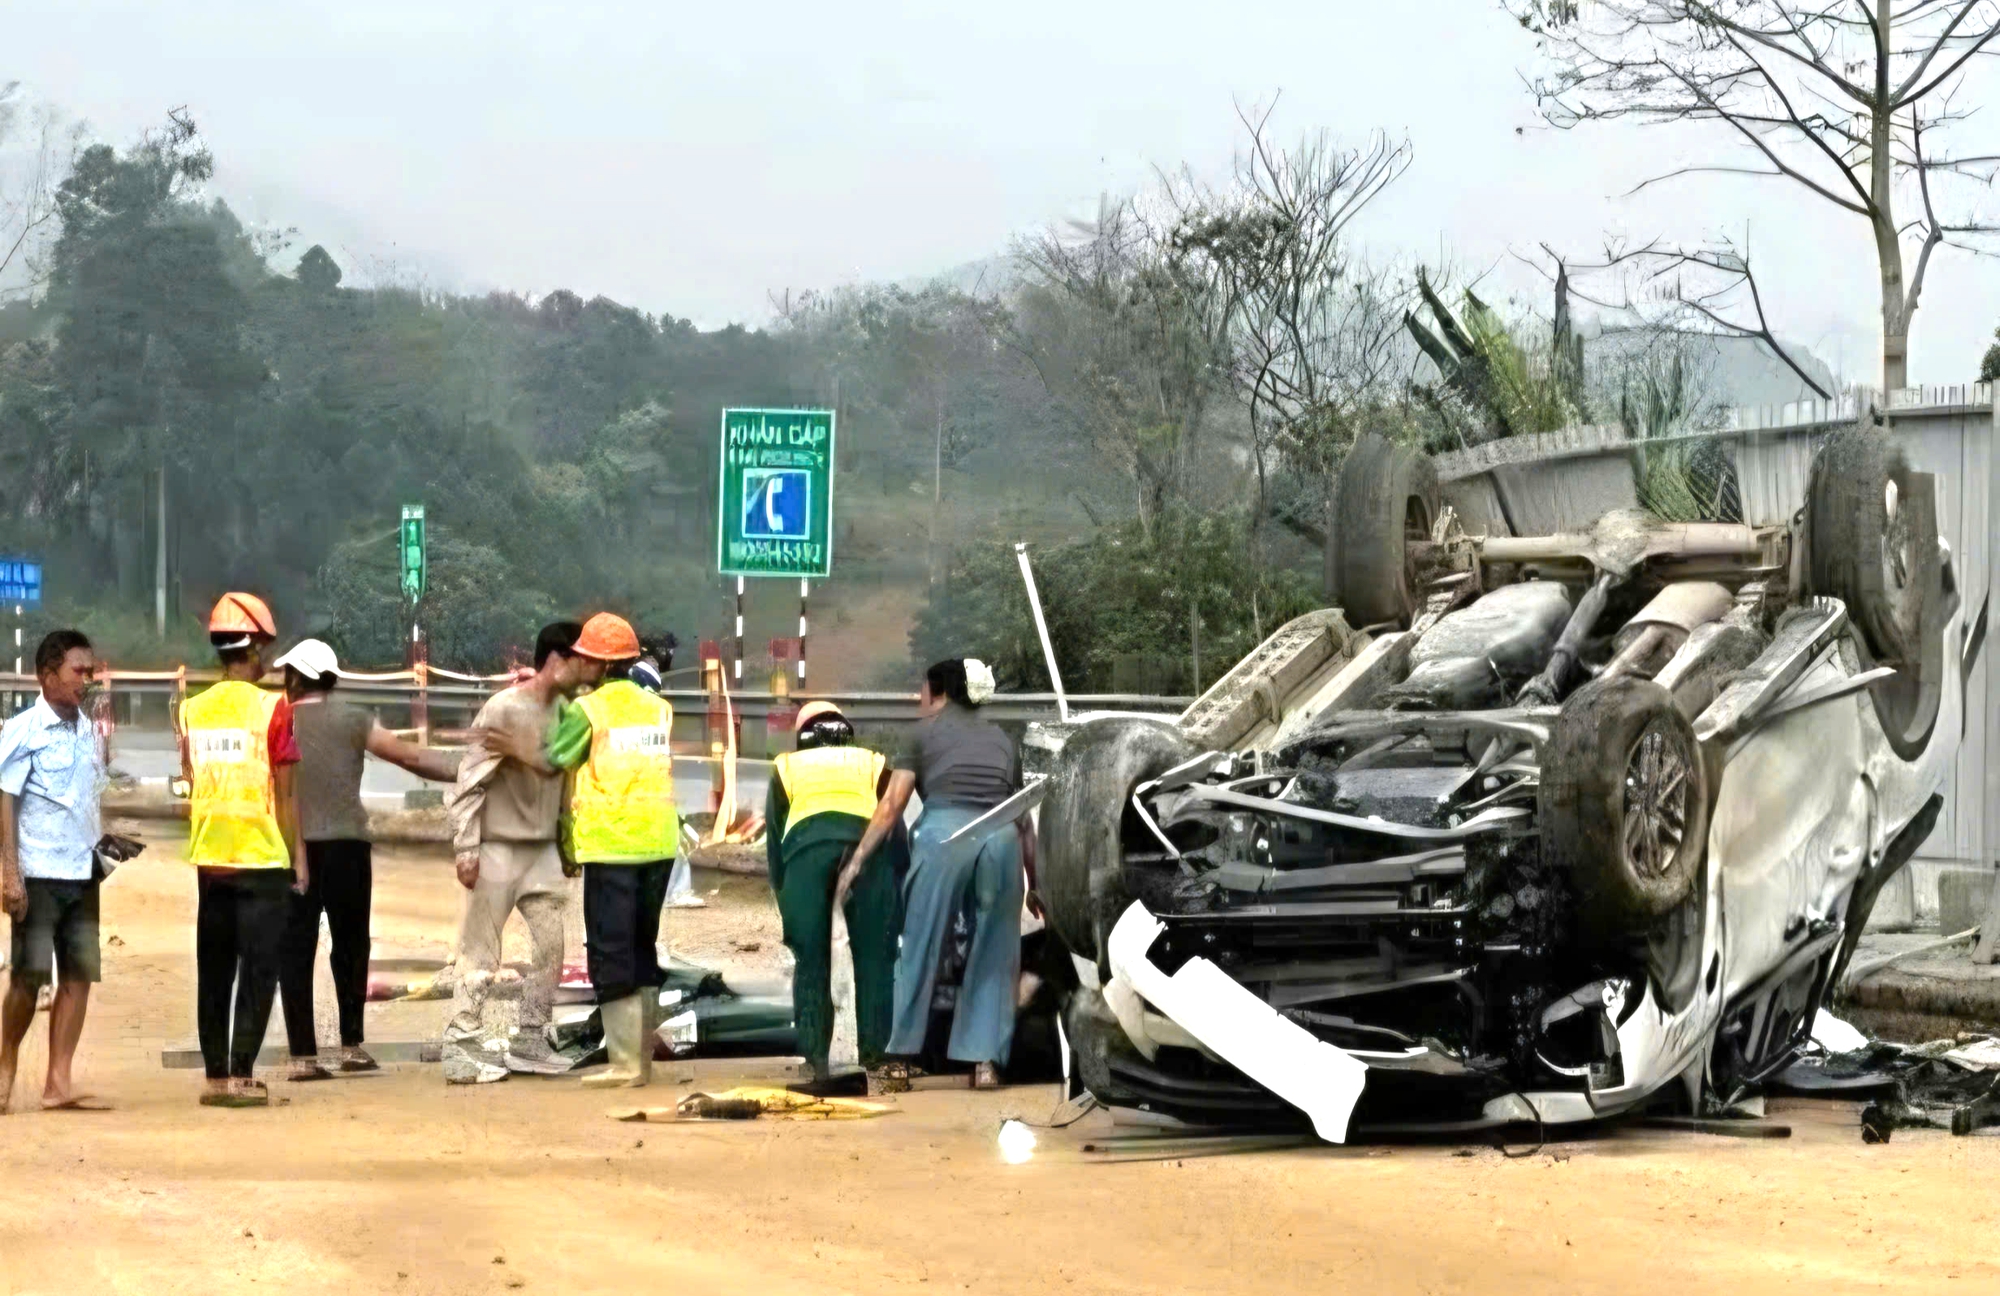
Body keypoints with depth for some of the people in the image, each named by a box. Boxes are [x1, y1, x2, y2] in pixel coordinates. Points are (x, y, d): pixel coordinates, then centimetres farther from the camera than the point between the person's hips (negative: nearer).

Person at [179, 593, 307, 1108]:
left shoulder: (192, 710, 6)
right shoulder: (271, 708, -9)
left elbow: (192, 786, 11)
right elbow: (284, 794, -8)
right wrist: (298, 857, 1)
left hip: (209, 858, 5)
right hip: (261, 857, -5)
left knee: (213, 970, 9)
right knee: (257, 969, 0)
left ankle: (215, 1076, 10)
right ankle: (241, 1075, -5)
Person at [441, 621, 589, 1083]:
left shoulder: (563, 710, 7)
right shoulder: (504, 709, -14)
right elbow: (470, 781, -15)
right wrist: (466, 848, -18)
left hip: (543, 849, 7)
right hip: (499, 849, -7)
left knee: (551, 945, 5)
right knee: (481, 954, -3)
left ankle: (530, 1043, 13)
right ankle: (461, 1047, 0)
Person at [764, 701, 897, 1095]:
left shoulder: (787, 767, 29)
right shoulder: (873, 763, 29)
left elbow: (774, 841, 23)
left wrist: (787, 913, 25)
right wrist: (900, 897, 24)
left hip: (806, 845, 0)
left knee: (811, 963, 6)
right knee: (874, 960, 9)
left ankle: (818, 1065, 1)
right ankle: (875, 1058, 8)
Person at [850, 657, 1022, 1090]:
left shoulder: (926, 732, 17)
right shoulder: (1001, 741, 26)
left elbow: (891, 805, 7)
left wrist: (857, 858, 7)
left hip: (944, 832, -3)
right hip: (1000, 838, 3)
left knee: (920, 948, 6)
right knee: (993, 954, 10)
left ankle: (902, 1057, 9)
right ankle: (985, 1060, 4)